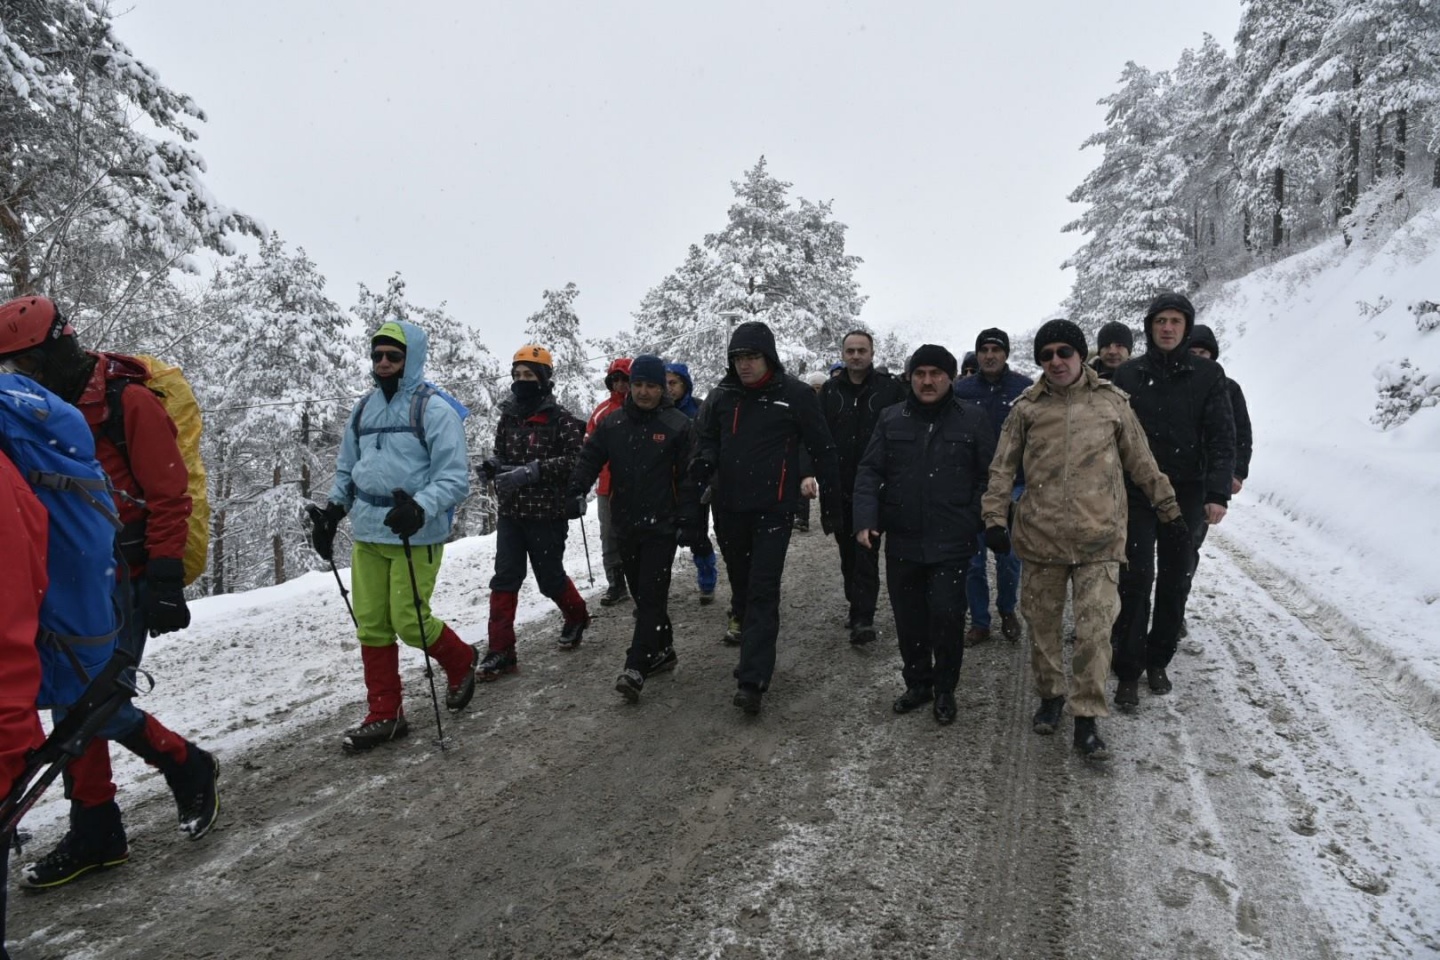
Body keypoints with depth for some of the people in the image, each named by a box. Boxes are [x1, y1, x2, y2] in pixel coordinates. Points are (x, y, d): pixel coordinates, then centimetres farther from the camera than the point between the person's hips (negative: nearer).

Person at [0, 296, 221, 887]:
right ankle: (94, 835, 19)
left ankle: (190, 769, 15)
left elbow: (168, 496, -16)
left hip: (126, 577, -8)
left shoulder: (129, 402, -12)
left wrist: (166, 581, -20)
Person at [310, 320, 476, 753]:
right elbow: (346, 470, 24)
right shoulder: (363, 409, 13)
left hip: (415, 536, -6)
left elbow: (454, 478, -13)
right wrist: (331, 512, 12)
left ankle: (460, 661, 26)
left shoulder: (435, 411, -8)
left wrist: (420, 509, -28)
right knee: (371, 624, 6)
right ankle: (385, 715, 19)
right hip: (367, 535, 6)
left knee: (409, 622, -5)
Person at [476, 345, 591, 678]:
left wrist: (531, 471, -26)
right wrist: (493, 465, -4)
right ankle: (501, 652, 4)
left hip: (547, 514, -5)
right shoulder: (508, 416, 8)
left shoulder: (560, 419, -10)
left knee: (550, 579, 8)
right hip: (510, 513, 5)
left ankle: (576, 616, 39)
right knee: (504, 579, -1)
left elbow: (576, 460, -19)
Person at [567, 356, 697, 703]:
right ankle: (662, 650, 29)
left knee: (651, 596, -7)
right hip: (625, 526, 5)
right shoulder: (611, 423, 7)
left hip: (661, 526, -5)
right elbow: (589, 458, 4)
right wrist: (576, 490, -14)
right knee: (640, 593, 13)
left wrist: (687, 521, -10)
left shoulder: (678, 425, -5)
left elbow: (689, 477, -6)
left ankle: (636, 668, -8)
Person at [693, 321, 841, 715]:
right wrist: (703, 463, -16)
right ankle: (756, 652, 36)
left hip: (772, 509, -5)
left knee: (763, 591, -8)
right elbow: (706, 441, 9)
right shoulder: (720, 397, 5)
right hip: (729, 508, 5)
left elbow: (822, 451, -2)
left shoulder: (796, 396, -6)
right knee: (740, 586, 16)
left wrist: (831, 504, -1)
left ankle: (751, 680, -10)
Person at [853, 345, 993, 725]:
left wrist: (974, 522, -10)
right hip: (901, 541, 3)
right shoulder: (890, 419, 5)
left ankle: (945, 689, 19)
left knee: (946, 614, -3)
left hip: (951, 543, -3)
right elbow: (869, 472, 3)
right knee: (908, 618, 12)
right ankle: (917, 683, 31)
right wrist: (865, 519, -9)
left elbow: (989, 476, 0)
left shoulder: (973, 419, -1)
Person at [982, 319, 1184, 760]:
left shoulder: (1111, 401, 4)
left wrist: (1169, 508, 17)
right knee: (1042, 624, 12)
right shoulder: (1028, 406, 4)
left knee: (1094, 630, -5)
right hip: (1040, 537, 1)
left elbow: (1142, 463, 12)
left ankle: (1087, 719, 7)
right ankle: (1050, 695, 33)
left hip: (1098, 538, -1)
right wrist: (995, 517, -2)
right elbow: (1002, 467, 6)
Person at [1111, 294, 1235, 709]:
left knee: (1176, 581, 10)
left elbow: (1222, 438, -3)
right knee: (1136, 579, -6)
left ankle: (1159, 661, 26)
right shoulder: (1128, 375, 2)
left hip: (1187, 494, 1)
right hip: (1137, 492, -1)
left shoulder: (1207, 374, 1)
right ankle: (1128, 671, 2)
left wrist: (1217, 493, -12)